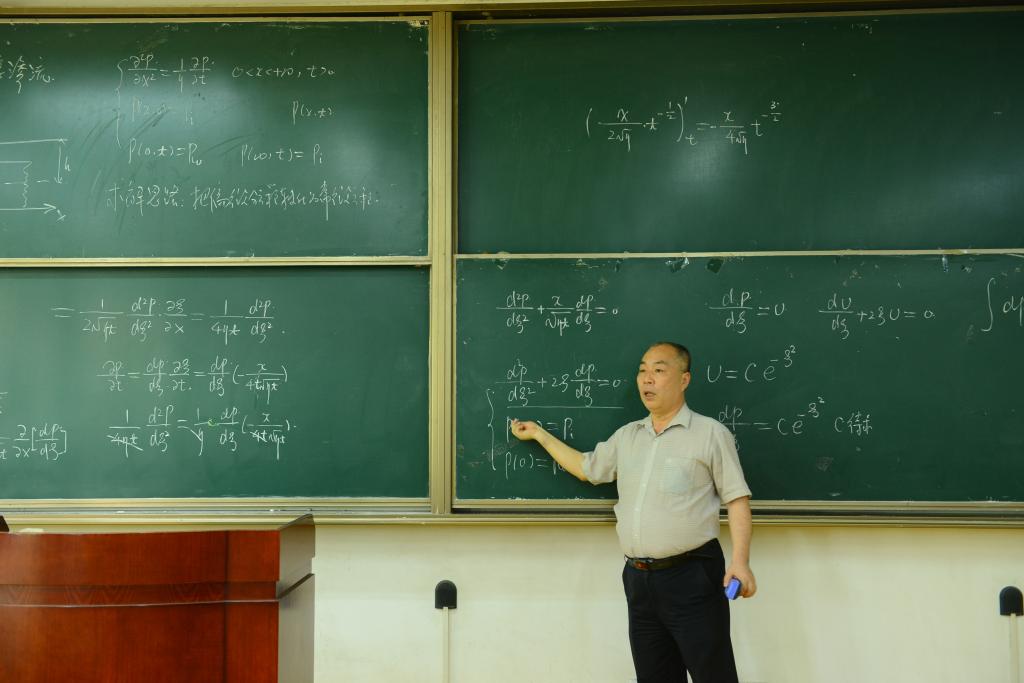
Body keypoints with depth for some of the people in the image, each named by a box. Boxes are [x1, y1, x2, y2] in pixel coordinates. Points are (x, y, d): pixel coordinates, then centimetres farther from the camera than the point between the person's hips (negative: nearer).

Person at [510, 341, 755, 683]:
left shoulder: (710, 433, -4)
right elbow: (586, 468, 28)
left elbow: (737, 499, -6)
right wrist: (538, 433, 29)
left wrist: (740, 561, -17)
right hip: (638, 578, 6)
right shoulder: (627, 436, 14)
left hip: (692, 576, -6)